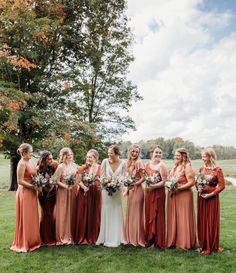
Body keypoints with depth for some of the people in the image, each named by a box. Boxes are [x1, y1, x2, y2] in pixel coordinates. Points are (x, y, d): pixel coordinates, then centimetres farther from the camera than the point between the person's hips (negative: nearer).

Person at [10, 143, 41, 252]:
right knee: (25, 218, 2)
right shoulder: (22, 163, -15)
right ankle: (24, 243, 15)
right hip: (24, 192, -8)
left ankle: (32, 241, 27)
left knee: (32, 218, 15)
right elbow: (20, 181, -18)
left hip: (31, 192, 8)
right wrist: (34, 187, -17)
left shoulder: (30, 162, 10)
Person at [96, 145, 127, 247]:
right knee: (106, 213, 5)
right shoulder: (105, 162, -4)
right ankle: (106, 237, 15)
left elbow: (123, 177, -2)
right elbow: (102, 177, -1)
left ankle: (117, 238, 18)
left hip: (117, 192, 1)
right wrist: (108, 182, -16)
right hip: (106, 191, 0)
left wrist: (116, 184, -17)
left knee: (117, 214, 8)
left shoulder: (123, 163, -3)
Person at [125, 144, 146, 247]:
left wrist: (134, 184, -22)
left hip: (137, 190, -8)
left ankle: (138, 239, 12)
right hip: (130, 190, 8)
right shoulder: (129, 163, 10)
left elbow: (143, 178, -12)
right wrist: (127, 190, 11)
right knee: (130, 213, 13)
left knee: (136, 214, 0)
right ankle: (131, 238, 25)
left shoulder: (139, 163, -12)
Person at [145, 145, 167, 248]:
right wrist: (147, 185, 3)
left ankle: (158, 242, 14)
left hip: (158, 192, -6)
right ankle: (149, 239, 24)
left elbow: (164, 181, -14)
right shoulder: (147, 164, 8)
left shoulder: (161, 165, -10)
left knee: (157, 217, 1)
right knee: (148, 215, 11)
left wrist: (153, 186, -22)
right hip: (148, 192, 6)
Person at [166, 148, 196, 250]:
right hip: (173, 195, 7)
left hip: (184, 195, -7)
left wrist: (179, 188, -20)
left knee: (183, 219, 0)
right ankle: (173, 240, 18)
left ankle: (185, 243, 11)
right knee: (173, 218, 9)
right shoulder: (175, 167, 15)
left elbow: (191, 182, -16)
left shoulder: (187, 167, -9)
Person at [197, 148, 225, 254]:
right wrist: (198, 188, -5)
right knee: (202, 221, 10)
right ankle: (203, 245, 22)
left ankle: (212, 246, 15)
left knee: (211, 222, 2)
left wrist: (211, 194, -16)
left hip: (212, 198, -5)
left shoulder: (217, 170, -10)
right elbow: (196, 181, 15)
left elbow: (222, 185, -11)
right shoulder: (201, 169, 7)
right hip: (201, 197, 5)